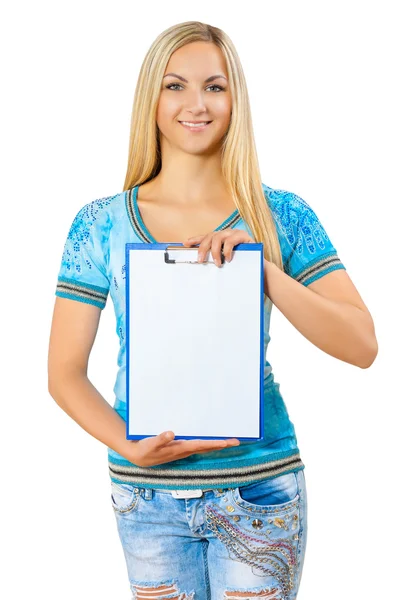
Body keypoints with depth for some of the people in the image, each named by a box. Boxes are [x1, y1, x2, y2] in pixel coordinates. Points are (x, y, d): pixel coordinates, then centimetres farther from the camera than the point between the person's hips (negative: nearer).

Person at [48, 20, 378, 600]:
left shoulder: (281, 216, -4)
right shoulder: (101, 224, -2)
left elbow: (362, 346, -10)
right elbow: (65, 372, -1)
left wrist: (264, 268, -22)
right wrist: (131, 445, -17)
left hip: (260, 486, 0)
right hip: (148, 494, 1)